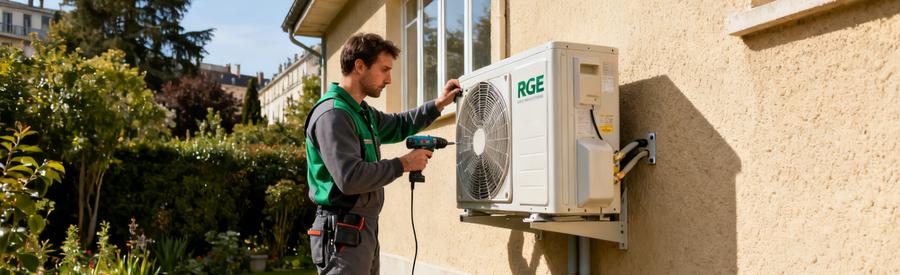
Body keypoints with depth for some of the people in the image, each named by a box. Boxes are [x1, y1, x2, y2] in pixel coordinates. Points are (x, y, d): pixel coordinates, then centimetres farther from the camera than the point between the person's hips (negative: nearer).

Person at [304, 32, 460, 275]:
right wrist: (403, 164, -17)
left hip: (364, 228, 10)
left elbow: (398, 126, 32)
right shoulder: (333, 114, -18)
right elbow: (349, 178, -27)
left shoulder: (362, 111, 13)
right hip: (343, 231, -10)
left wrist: (437, 105, 22)